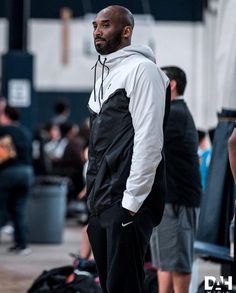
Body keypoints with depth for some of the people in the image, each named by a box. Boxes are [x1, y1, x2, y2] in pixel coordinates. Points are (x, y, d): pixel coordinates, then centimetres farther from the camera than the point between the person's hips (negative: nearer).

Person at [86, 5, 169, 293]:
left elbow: (149, 140, -15)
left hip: (127, 200, -8)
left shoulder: (141, 69, -8)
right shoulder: (103, 75, 19)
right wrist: (92, 194, 16)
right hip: (101, 201, 9)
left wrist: (131, 203, -19)